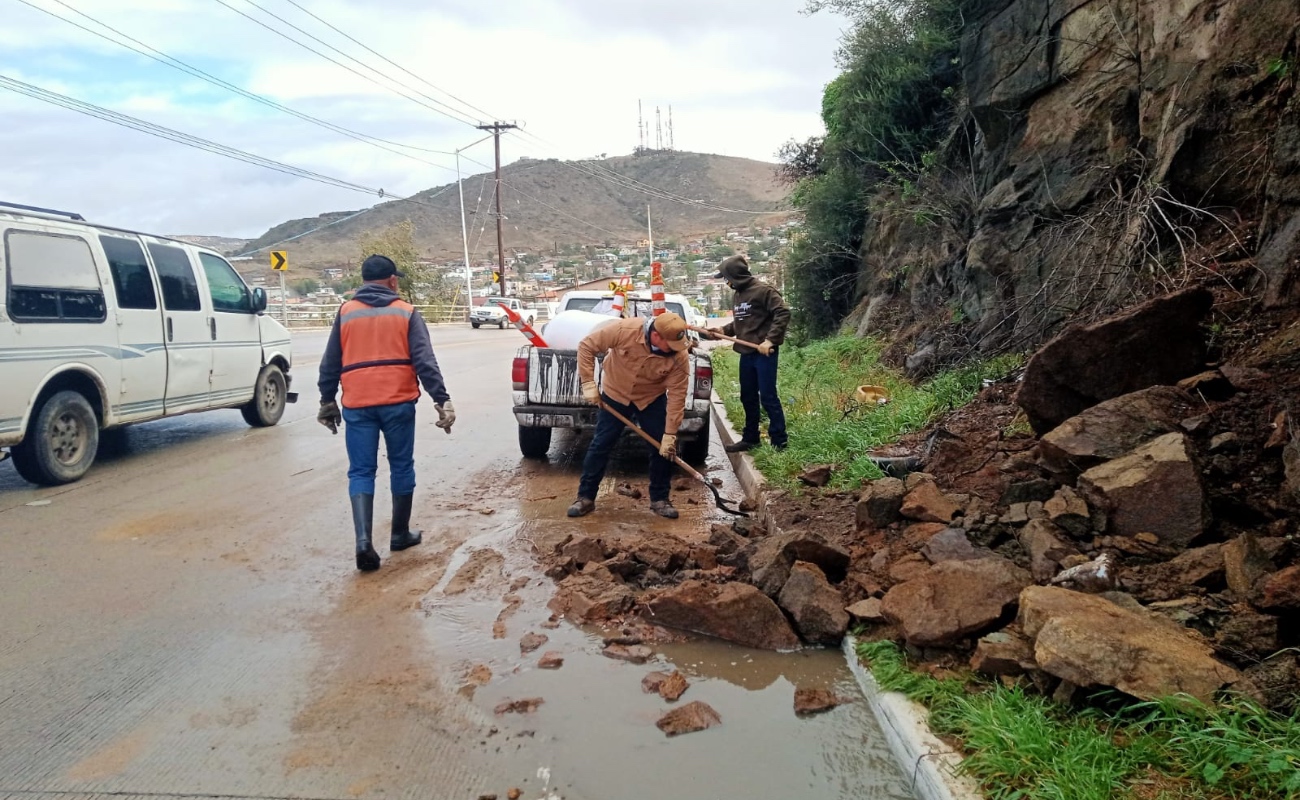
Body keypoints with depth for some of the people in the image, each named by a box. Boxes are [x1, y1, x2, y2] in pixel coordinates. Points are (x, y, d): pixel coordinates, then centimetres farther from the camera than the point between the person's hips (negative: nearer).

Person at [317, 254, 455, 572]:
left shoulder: (346, 313, 9)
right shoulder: (406, 312, 4)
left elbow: (329, 364, 11)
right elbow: (424, 361, -6)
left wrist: (327, 402, 21)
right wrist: (442, 400, -7)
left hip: (357, 404, 1)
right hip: (397, 402, -1)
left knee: (361, 471, 4)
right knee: (401, 467, 13)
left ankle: (363, 539, -11)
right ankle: (400, 534, 23)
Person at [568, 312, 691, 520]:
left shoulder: (679, 357, -28)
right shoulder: (624, 330, -32)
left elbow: (677, 396, -24)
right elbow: (586, 346, -22)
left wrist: (670, 434, -26)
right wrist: (588, 382, -23)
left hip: (652, 400, 1)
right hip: (615, 394, -1)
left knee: (664, 448, -3)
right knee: (600, 446, 1)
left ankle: (660, 499, 14)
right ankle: (585, 497, 12)